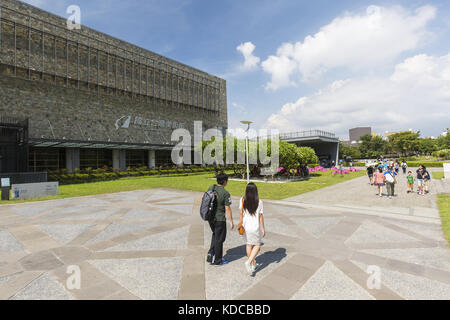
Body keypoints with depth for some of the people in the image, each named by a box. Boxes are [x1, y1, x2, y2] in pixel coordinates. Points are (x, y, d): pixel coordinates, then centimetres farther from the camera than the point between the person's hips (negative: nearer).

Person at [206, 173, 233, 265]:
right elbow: (228, 209, -16)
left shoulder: (211, 188, -1)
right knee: (219, 239, 10)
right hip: (220, 219, -6)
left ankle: (211, 253, 15)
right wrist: (231, 222, -6)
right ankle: (218, 260, 24)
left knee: (215, 235, 28)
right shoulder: (225, 193, -19)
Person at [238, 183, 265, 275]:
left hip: (246, 226, 3)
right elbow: (260, 216, -10)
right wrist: (263, 229, 0)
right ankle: (249, 262, -1)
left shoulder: (242, 200, -8)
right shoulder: (259, 201, -15)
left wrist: (240, 224, 12)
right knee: (257, 245, 16)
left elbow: (241, 213, -2)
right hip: (256, 227, -3)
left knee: (249, 245, 19)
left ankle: (253, 265, 32)